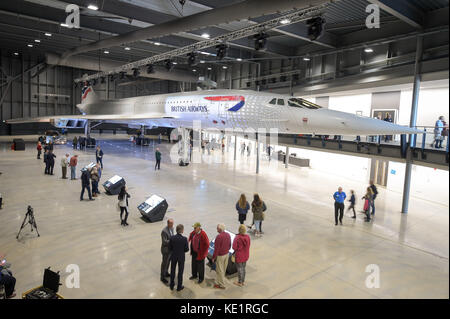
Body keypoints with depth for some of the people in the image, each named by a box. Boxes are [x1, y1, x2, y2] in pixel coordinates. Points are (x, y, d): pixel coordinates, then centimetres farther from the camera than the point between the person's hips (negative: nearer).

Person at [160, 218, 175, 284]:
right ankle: (162, 277, 26)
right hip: (166, 249, -8)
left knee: (168, 261, 24)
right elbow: (164, 242, -30)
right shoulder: (164, 231, -30)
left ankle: (166, 273, 45)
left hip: (170, 248, 8)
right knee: (164, 263, 8)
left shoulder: (171, 228, -3)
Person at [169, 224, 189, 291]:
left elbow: (170, 248, -6)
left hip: (173, 256, 2)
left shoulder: (172, 238, -16)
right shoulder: (184, 239, -23)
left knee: (172, 271, 21)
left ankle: (172, 285, 35)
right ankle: (179, 287, 27)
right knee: (180, 271, 15)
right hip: (181, 257, -2)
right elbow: (187, 249, -14)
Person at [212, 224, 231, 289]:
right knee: (223, 270, 19)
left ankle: (221, 285, 16)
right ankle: (219, 282, 36)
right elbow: (229, 245, 10)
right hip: (227, 254, 8)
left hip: (220, 256, -8)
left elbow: (216, 248, -21)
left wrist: (213, 257, -11)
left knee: (220, 271, 6)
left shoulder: (219, 236, -26)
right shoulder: (228, 235, -1)